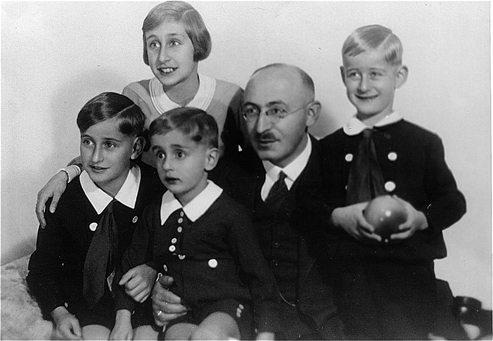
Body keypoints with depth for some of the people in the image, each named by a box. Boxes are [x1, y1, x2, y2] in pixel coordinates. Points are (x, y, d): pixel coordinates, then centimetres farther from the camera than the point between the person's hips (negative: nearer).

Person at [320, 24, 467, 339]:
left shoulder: (424, 143, -3)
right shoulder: (331, 148, 3)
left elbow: (453, 201, 3)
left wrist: (422, 219, -15)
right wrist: (338, 216, -13)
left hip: (409, 269, -1)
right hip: (352, 274, 2)